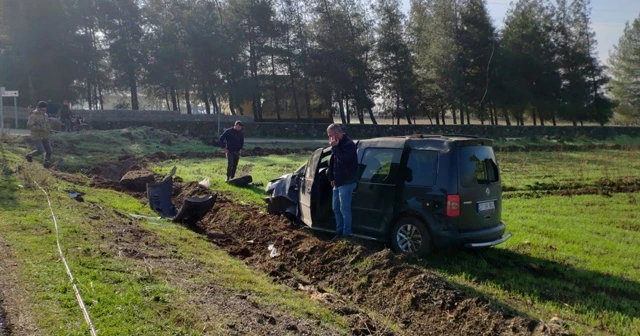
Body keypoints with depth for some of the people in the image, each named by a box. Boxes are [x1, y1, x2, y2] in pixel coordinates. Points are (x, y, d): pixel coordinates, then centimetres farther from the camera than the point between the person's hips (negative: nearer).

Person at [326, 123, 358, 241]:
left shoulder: (349, 144, -17)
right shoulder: (338, 144, 11)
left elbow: (343, 160, -29)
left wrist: (335, 147, -23)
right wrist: (332, 178, 14)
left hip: (346, 183, -9)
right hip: (338, 182, 9)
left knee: (344, 209, -3)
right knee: (336, 208, 15)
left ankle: (346, 234, 7)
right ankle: (339, 232, 25)